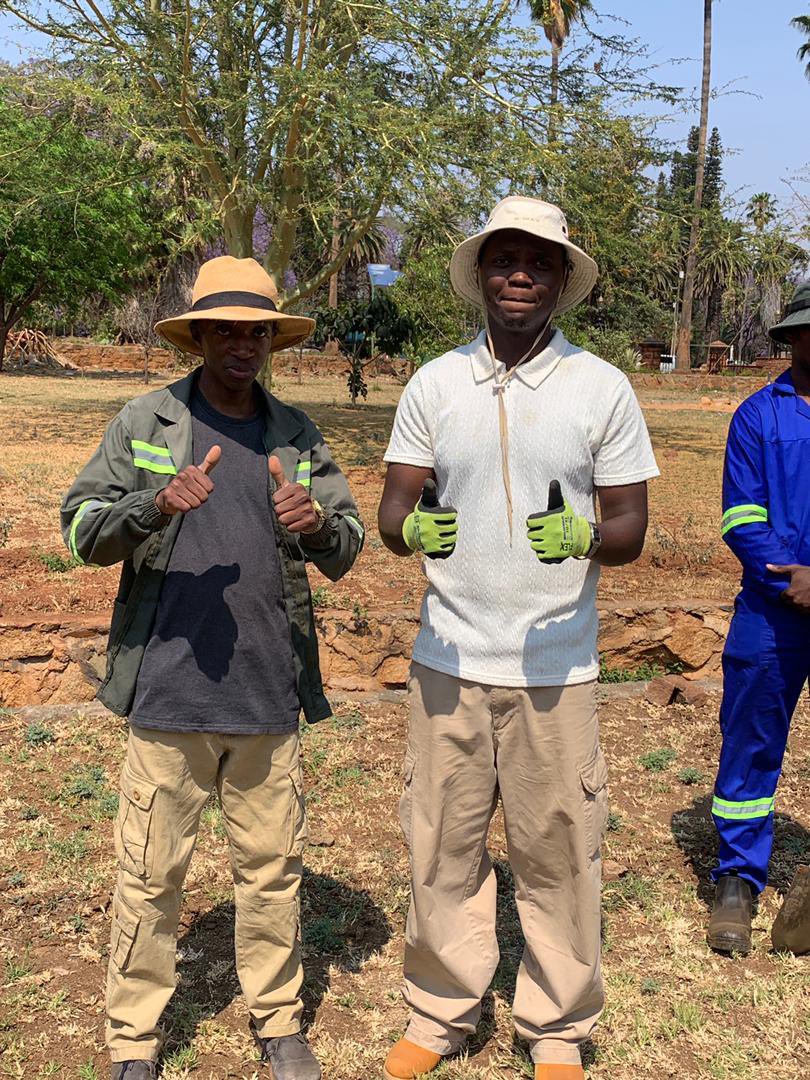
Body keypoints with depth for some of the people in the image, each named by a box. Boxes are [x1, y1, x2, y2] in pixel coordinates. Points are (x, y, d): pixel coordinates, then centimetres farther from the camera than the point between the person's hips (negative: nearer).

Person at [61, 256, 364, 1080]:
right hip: (168, 694, -2)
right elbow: (79, 529, -3)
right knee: (151, 874, 8)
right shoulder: (145, 423, 1)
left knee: (271, 869, 13)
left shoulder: (298, 436, 7)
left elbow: (346, 551, 5)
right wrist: (157, 504, -23)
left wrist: (317, 524, -19)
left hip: (270, 697, 2)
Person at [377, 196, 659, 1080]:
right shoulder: (433, 384, 4)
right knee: (442, 846, 10)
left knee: (557, 853, 6)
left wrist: (583, 536, -23)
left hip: (555, 666, -1)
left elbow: (631, 527, 0)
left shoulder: (603, 388, 0)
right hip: (449, 659, 2)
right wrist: (415, 528, -22)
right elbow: (392, 511, 3)